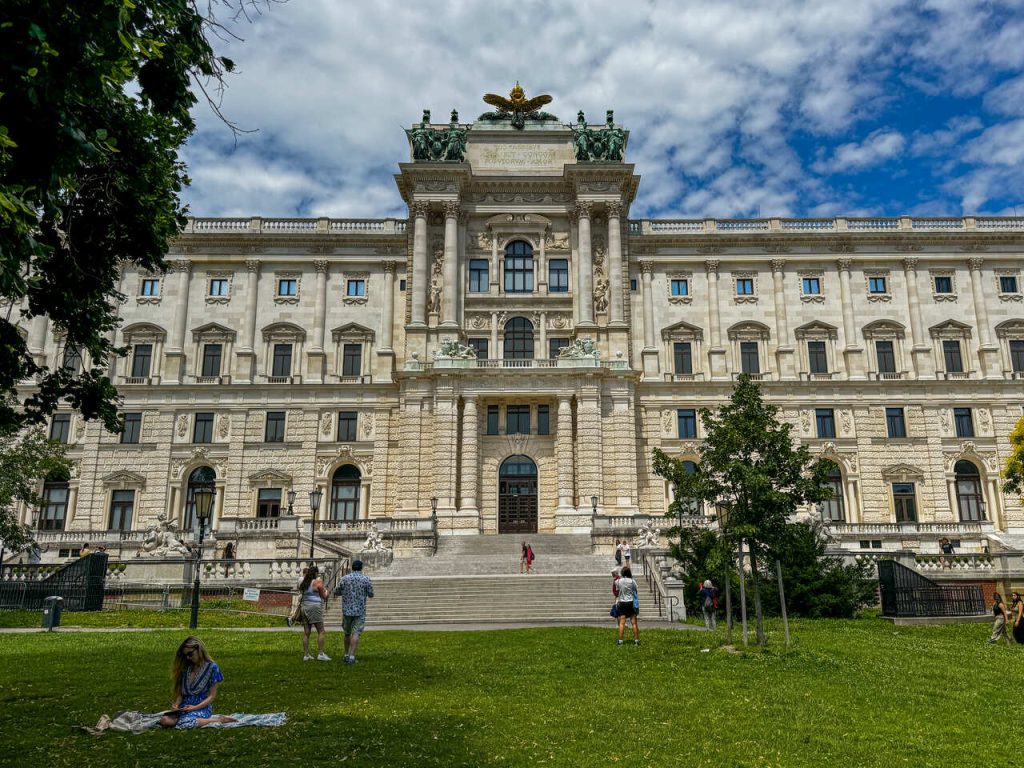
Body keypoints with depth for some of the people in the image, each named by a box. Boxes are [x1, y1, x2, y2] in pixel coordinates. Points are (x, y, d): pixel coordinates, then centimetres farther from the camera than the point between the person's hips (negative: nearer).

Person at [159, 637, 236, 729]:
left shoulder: (211, 667, -7)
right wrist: (177, 703, -8)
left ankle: (218, 719, -14)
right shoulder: (186, 667, 10)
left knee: (182, 724, -34)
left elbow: (212, 696, -6)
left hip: (202, 707, -6)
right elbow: (181, 692, 12)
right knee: (164, 720, -22)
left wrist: (195, 707, -17)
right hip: (185, 706, 6)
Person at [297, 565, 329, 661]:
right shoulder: (318, 582, -6)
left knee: (306, 632, 8)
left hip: (304, 607, 7)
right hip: (314, 608, -7)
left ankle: (306, 655, 9)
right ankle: (320, 654, -8)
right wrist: (326, 592, 18)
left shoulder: (303, 583, 12)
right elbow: (324, 597, -2)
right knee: (321, 631, -2)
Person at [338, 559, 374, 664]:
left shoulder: (345, 578, -1)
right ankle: (352, 656, -14)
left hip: (347, 610, 3)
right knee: (356, 633, -5)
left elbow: (339, 591, 8)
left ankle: (346, 655, 25)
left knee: (347, 633, 18)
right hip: (360, 611, -3)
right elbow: (371, 594, 0)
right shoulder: (366, 579, -5)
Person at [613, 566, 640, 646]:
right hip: (631, 602, 0)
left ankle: (620, 641, -1)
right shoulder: (632, 581, -6)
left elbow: (616, 593, 3)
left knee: (622, 623, 1)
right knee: (634, 622, 5)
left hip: (622, 602, 0)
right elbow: (636, 592, 3)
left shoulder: (618, 581, -5)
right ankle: (636, 640, 8)